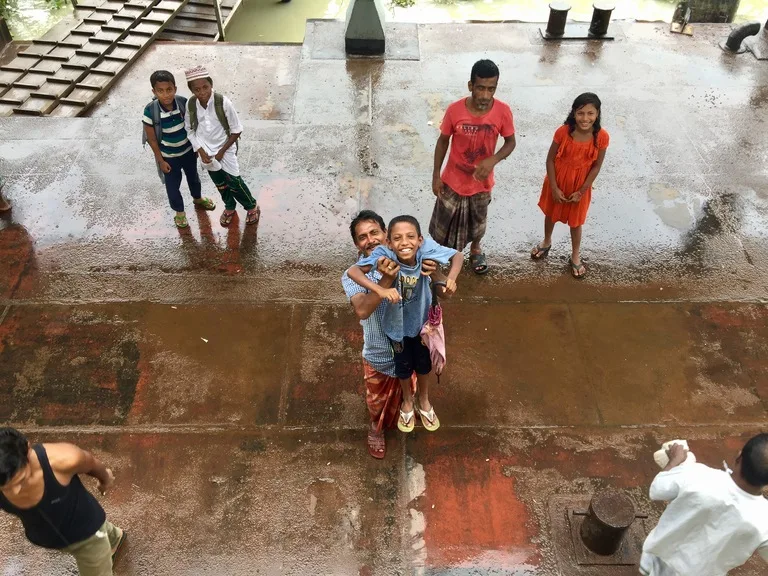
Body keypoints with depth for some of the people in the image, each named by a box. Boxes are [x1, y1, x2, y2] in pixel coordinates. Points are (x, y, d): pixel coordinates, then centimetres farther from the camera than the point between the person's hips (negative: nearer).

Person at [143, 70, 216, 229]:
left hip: (188, 151, 3)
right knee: (173, 186, 17)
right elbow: (152, 139, -16)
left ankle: (198, 198, 58)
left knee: (193, 177, 28)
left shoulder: (184, 102, -20)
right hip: (169, 157, -3)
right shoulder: (150, 111, -27)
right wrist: (161, 161, -10)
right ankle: (179, 211, 44)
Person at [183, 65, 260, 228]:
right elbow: (189, 129, 0)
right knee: (220, 183, 20)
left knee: (234, 182, 2)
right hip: (206, 152, 4)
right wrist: (201, 151, -11)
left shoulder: (223, 103, -24)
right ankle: (229, 206, 46)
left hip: (225, 150, -3)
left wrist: (221, 152, -14)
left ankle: (252, 207, 28)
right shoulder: (190, 104, -14)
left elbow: (236, 130, -15)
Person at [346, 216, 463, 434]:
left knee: (424, 363, 24)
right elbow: (352, 271, -44)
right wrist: (381, 290, -56)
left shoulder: (427, 248, -30)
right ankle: (407, 402, 54)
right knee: (404, 366, 22)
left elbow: (457, 255, -15)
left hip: (422, 319, 2)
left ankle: (424, 401, 55)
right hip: (397, 323, -1)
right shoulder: (384, 255, -35)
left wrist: (451, 278, -34)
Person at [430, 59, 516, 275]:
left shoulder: (503, 111, -20)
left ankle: (475, 249, 55)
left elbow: (510, 142, -6)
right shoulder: (454, 110, -22)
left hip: (481, 181, 1)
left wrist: (492, 160, -25)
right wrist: (436, 175, -5)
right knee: (444, 221, 16)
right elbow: (443, 141, -7)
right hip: (453, 180, -1)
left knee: (478, 220, 25)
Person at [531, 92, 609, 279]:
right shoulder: (563, 132, -23)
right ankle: (546, 242, 53)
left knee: (576, 222, 17)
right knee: (550, 214, 24)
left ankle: (575, 256, 40)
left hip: (580, 186, 0)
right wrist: (554, 188, -14)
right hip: (557, 181, 1)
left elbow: (596, 166, -11)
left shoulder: (602, 137, -21)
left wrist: (581, 191, -10)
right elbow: (550, 159, -13)